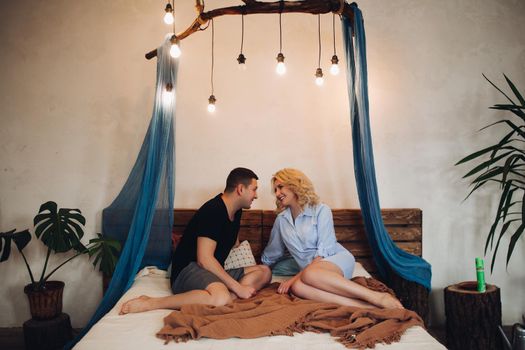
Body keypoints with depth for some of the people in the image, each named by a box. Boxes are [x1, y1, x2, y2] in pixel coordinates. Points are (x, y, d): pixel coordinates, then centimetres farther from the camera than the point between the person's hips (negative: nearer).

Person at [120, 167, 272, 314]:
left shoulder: (236, 212, 12)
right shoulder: (212, 211, -17)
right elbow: (204, 259, -24)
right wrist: (237, 287, -22)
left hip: (215, 271, 10)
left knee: (264, 271, -2)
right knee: (220, 298, -40)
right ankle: (150, 303, -27)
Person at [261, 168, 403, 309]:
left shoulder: (321, 210, -3)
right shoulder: (281, 220, 13)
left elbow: (324, 252, -11)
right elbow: (269, 255, 27)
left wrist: (296, 277, -17)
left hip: (338, 259, -3)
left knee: (310, 274, -40)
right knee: (297, 287, -36)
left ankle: (377, 297, -37)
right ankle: (367, 307, -43)